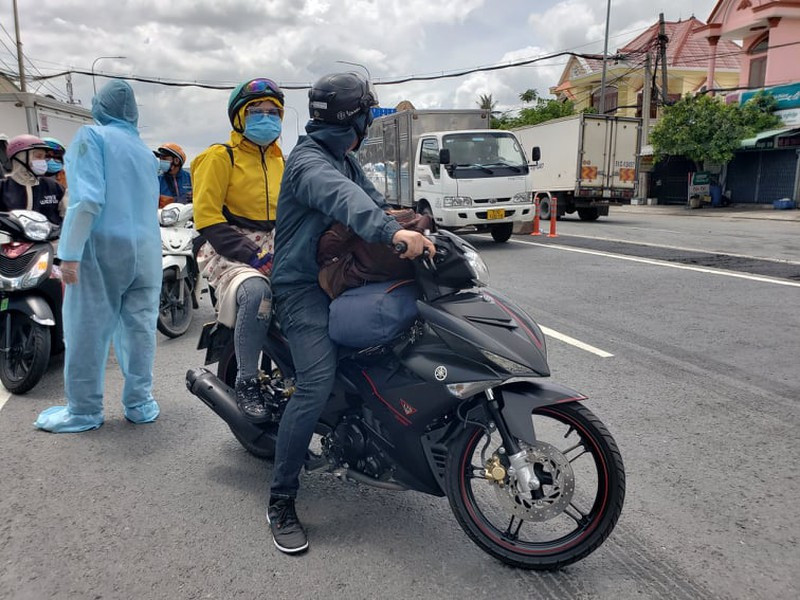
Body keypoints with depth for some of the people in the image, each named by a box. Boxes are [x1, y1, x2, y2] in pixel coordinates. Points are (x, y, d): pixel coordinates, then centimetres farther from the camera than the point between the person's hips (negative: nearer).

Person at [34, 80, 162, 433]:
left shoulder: (92, 136, -3)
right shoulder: (145, 150, 16)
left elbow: (88, 199, -15)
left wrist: (70, 253, -16)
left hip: (102, 246, -6)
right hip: (145, 251, 6)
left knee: (88, 330, 1)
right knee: (139, 328, 7)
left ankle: (84, 410, 8)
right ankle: (139, 402, 12)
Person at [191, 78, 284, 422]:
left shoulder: (279, 161, 20)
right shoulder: (220, 157, 0)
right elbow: (206, 217, -10)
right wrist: (252, 256, -20)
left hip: (273, 250, 6)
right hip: (228, 252, -6)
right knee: (256, 291, -38)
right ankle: (246, 383, -20)